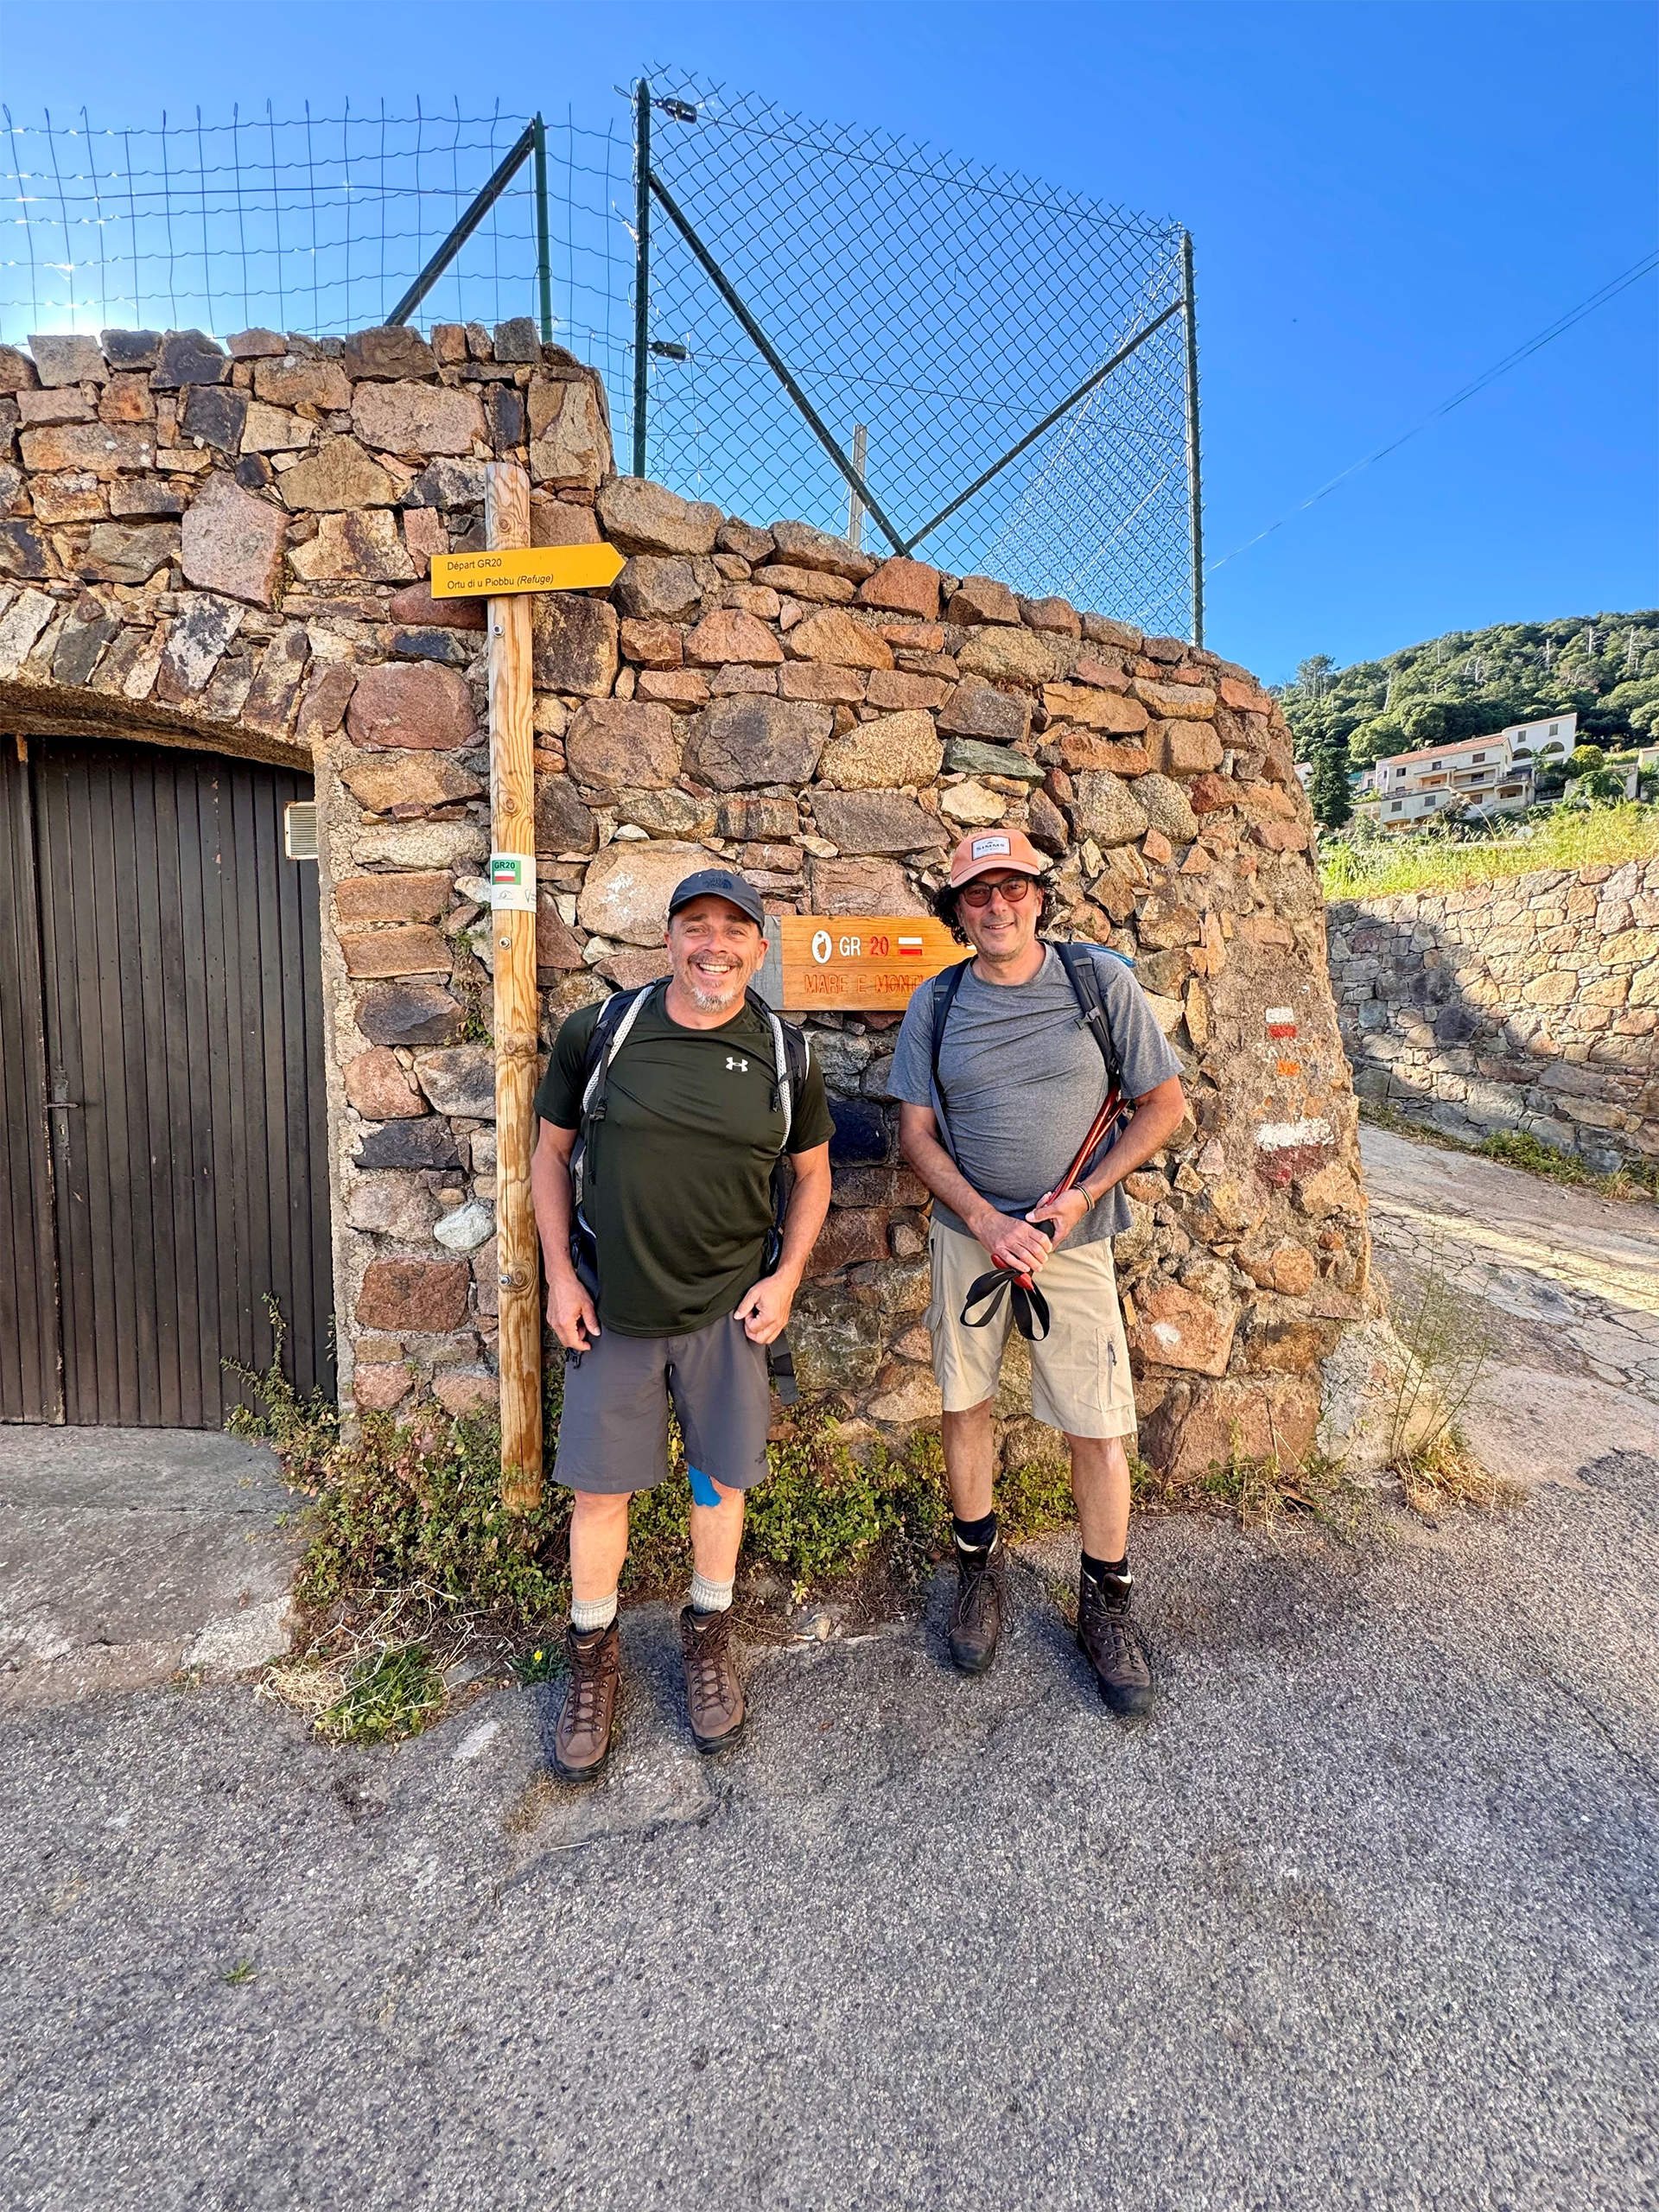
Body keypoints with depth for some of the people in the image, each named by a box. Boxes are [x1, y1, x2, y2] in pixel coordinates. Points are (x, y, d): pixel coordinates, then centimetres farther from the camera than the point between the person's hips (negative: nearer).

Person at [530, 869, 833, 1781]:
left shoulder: (784, 1056, -3)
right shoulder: (598, 1032, -6)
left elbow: (812, 1173, 8)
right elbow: (551, 1154, 3)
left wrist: (787, 1277, -3)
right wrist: (559, 1277, -2)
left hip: (729, 1310, 1)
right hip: (610, 1307, 0)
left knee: (722, 1477, 14)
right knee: (599, 1487, 11)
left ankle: (707, 1636, 40)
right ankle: (594, 1656, 37)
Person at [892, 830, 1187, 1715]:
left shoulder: (1101, 980, -5)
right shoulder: (936, 1003, 0)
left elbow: (1163, 1103, -1)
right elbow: (917, 1134, 1)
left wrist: (1082, 1196, -11)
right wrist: (986, 1219, -13)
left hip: (1073, 1238, -1)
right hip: (968, 1231, 2)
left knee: (1100, 1427, 2)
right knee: (965, 1404, 12)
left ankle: (1106, 1603, 26)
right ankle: (978, 1567, 35)